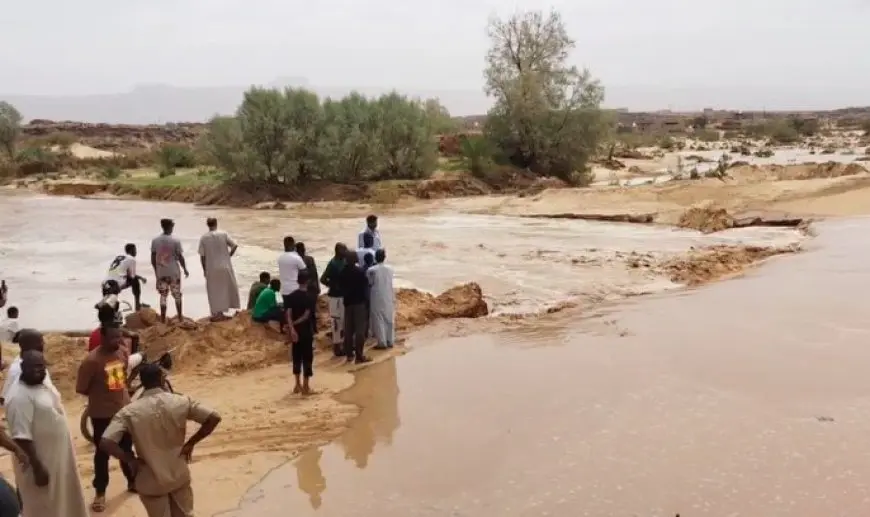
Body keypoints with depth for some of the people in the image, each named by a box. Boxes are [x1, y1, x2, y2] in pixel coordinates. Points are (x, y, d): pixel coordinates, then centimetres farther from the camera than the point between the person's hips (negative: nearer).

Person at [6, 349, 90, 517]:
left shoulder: (44, 386, 3)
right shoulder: (20, 397, -25)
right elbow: (21, 437, -27)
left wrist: (67, 451, 19)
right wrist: (37, 468, -26)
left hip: (58, 457, 9)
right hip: (42, 462, -9)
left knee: (63, 502, 23)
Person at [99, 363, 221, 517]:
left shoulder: (129, 412, -14)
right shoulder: (182, 402, -9)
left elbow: (105, 443, -23)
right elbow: (214, 418, -12)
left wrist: (130, 460, -8)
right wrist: (190, 443, -2)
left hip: (151, 481, -1)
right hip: (179, 475, 2)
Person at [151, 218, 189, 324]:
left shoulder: (155, 240, -1)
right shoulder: (175, 241, -11)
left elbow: (153, 258, 3)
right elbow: (180, 257, -8)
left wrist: (156, 271, 15)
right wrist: (185, 269, 6)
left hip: (161, 273, 2)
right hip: (174, 272, -2)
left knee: (163, 296, 9)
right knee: (177, 295, 12)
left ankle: (163, 319, 7)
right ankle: (180, 317, 17)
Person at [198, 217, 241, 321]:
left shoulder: (203, 238, -5)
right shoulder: (223, 234, -6)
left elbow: (202, 256, -4)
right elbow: (235, 245, -9)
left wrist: (204, 269, 6)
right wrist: (229, 256, 6)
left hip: (211, 268, 0)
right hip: (225, 267, 0)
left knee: (214, 291, 7)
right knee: (227, 288, 15)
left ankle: (217, 313, 7)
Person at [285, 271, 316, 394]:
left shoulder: (291, 296, 3)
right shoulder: (309, 297, -9)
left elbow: (288, 314, -7)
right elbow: (307, 315, -17)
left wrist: (292, 328, -14)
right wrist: (296, 323, -7)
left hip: (295, 330, 4)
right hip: (306, 330, -4)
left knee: (296, 356, 13)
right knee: (307, 357, 3)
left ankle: (298, 385, 19)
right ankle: (305, 386, 4)